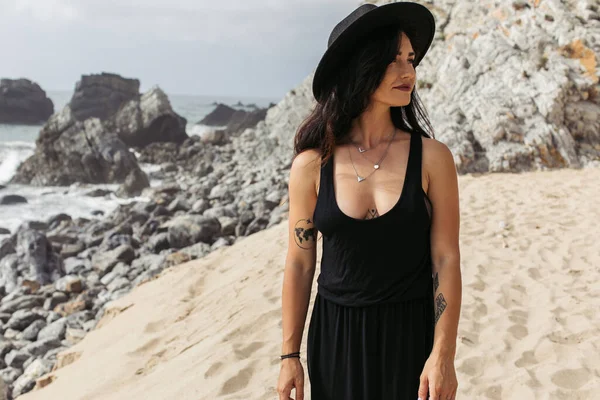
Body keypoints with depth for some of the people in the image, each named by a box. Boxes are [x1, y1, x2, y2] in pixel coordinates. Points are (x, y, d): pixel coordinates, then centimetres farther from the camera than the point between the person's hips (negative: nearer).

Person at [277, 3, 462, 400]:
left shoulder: (432, 157, -9)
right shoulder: (312, 165, -7)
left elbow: (446, 259, -8)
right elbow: (299, 263, -1)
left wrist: (443, 354, -12)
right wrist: (290, 355, 1)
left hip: (412, 334, 0)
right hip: (337, 334, 1)